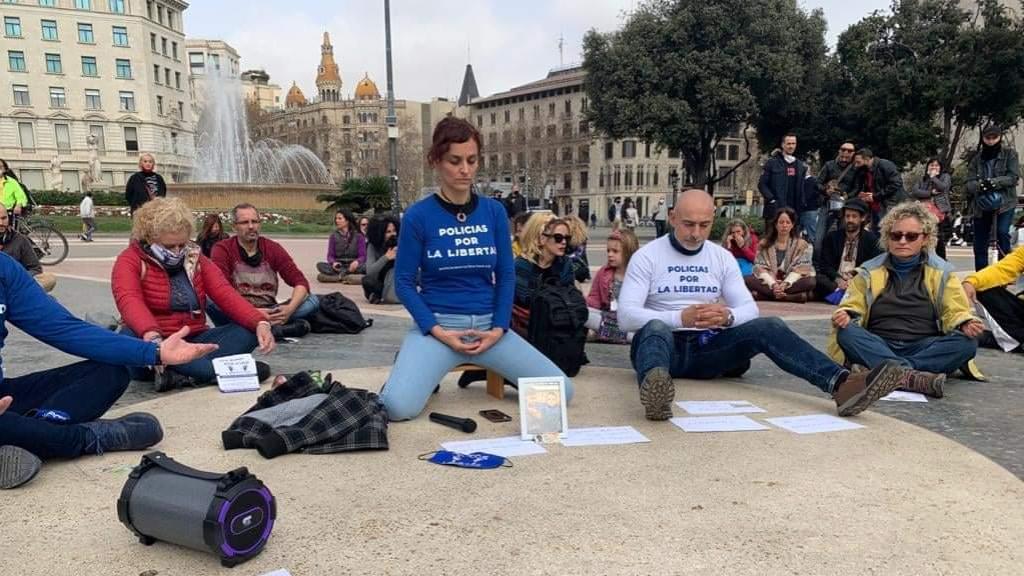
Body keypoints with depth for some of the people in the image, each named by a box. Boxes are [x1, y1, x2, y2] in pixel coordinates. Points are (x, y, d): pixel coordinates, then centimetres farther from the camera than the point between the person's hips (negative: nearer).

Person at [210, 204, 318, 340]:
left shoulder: (273, 248, 4)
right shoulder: (222, 249, -4)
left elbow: (301, 282, -4)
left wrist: (290, 309, -24)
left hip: (268, 312, 2)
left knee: (313, 300, -16)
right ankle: (281, 326, -39)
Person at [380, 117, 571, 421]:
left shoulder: (494, 211, 4)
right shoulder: (418, 216, -6)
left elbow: (506, 275, 6)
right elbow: (404, 282, -4)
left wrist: (499, 328, -7)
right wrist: (438, 332, -14)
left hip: (487, 324, 3)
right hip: (436, 325, -3)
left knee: (561, 392, -8)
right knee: (397, 406, -28)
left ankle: (488, 365, 17)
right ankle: (412, 365, 10)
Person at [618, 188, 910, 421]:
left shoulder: (722, 257, 9)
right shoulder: (647, 256, -4)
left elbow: (750, 308, 3)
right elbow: (626, 316, -14)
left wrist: (728, 316, -23)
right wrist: (680, 317, -28)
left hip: (707, 346, 4)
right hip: (666, 344, -3)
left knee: (769, 327, -21)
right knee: (656, 329, -39)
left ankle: (841, 385, -41)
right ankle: (655, 387, -74)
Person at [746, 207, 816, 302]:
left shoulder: (802, 245, 7)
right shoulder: (764, 243, 9)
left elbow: (799, 269, -4)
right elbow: (760, 267, -2)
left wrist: (785, 284, -24)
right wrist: (773, 284, -22)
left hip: (791, 283, 0)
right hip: (769, 283, 1)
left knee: (810, 282, -31)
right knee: (747, 280, -27)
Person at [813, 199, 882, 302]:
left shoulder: (871, 239, 9)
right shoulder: (831, 237, 13)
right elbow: (824, 265, 5)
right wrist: (837, 279, -15)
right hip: (834, 281, 1)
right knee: (816, 279, -30)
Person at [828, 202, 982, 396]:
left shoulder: (941, 271, 10)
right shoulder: (870, 271, 11)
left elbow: (955, 311, 5)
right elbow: (852, 306, 6)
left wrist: (966, 324, -19)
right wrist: (845, 316, -18)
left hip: (925, 348, 1)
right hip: (878, 346, 0)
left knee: (967, 342, -28)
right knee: (846, 332, -31)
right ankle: (915, 376, -49)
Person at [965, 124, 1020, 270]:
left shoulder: (1009, 153, 2)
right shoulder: (977, 157, 7)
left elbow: (1014, 177, -8)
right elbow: (969, 182, -1)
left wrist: (993, 182, -24)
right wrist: (980, 185, -23)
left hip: (1004, 202, -3)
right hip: (981, 205, 3)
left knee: (1002, 232, -25)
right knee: (979, 245, 7)